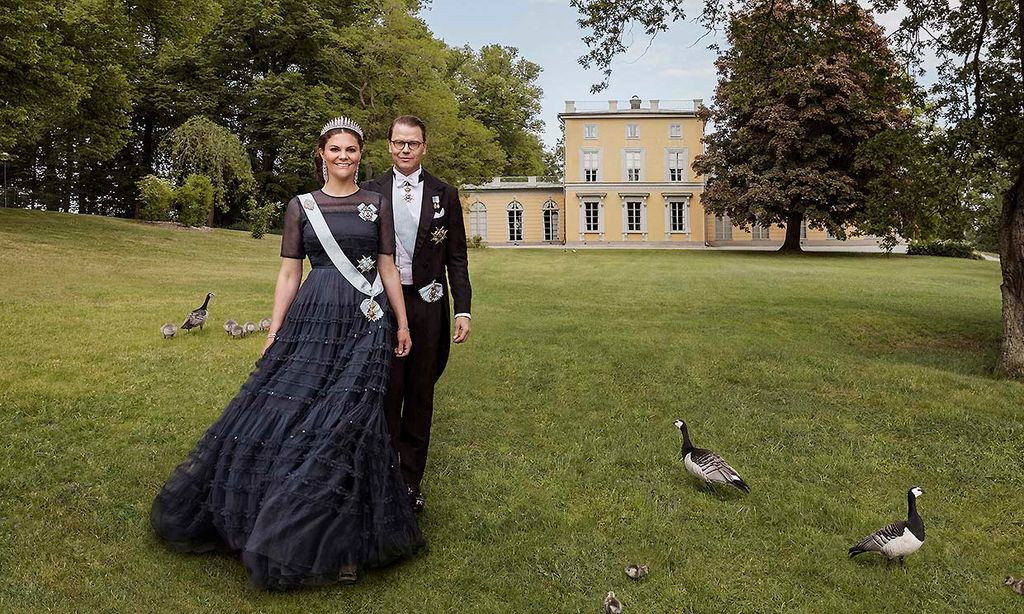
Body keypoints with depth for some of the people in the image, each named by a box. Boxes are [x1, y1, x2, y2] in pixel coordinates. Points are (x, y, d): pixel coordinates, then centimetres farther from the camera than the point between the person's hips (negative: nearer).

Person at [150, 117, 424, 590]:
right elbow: (289, 273, 7)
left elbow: (388, 268, 8)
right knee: (285, 406, 0)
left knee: (346, 418, -4)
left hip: (366, 322, -1)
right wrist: (274, 333, 2)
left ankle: (335, 538, 12)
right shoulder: (301, 206, 8)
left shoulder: (378, 204, 8)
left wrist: (403, 324, 5)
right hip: (312, 319, 1)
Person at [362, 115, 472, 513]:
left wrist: (462, 310, -2)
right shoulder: (370, 192, 5)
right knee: (385, 393, 0)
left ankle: (411, 482, 21)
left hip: (427, 303, 1)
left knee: (420, 394, 9)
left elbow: (456, 258, 5)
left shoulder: (445, 195, 5)